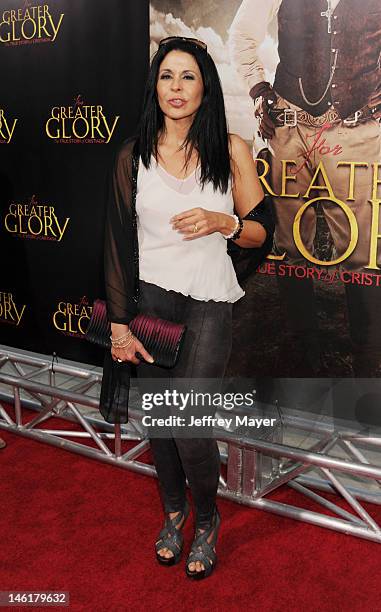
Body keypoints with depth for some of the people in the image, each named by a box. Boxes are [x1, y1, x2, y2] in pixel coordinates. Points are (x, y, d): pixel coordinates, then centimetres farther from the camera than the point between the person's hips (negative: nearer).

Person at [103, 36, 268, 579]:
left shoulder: (231, 149, 0)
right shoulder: (133, 154, 3)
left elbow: (260, 233, 5)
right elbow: (118, 242, 2)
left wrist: (223, 221, -17)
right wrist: (119, 323, -2)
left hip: (209, 301, -2)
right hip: (149, 297, 2)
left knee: (191, 427, -8)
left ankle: (207, 519, 24)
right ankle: (173, 511, 38)